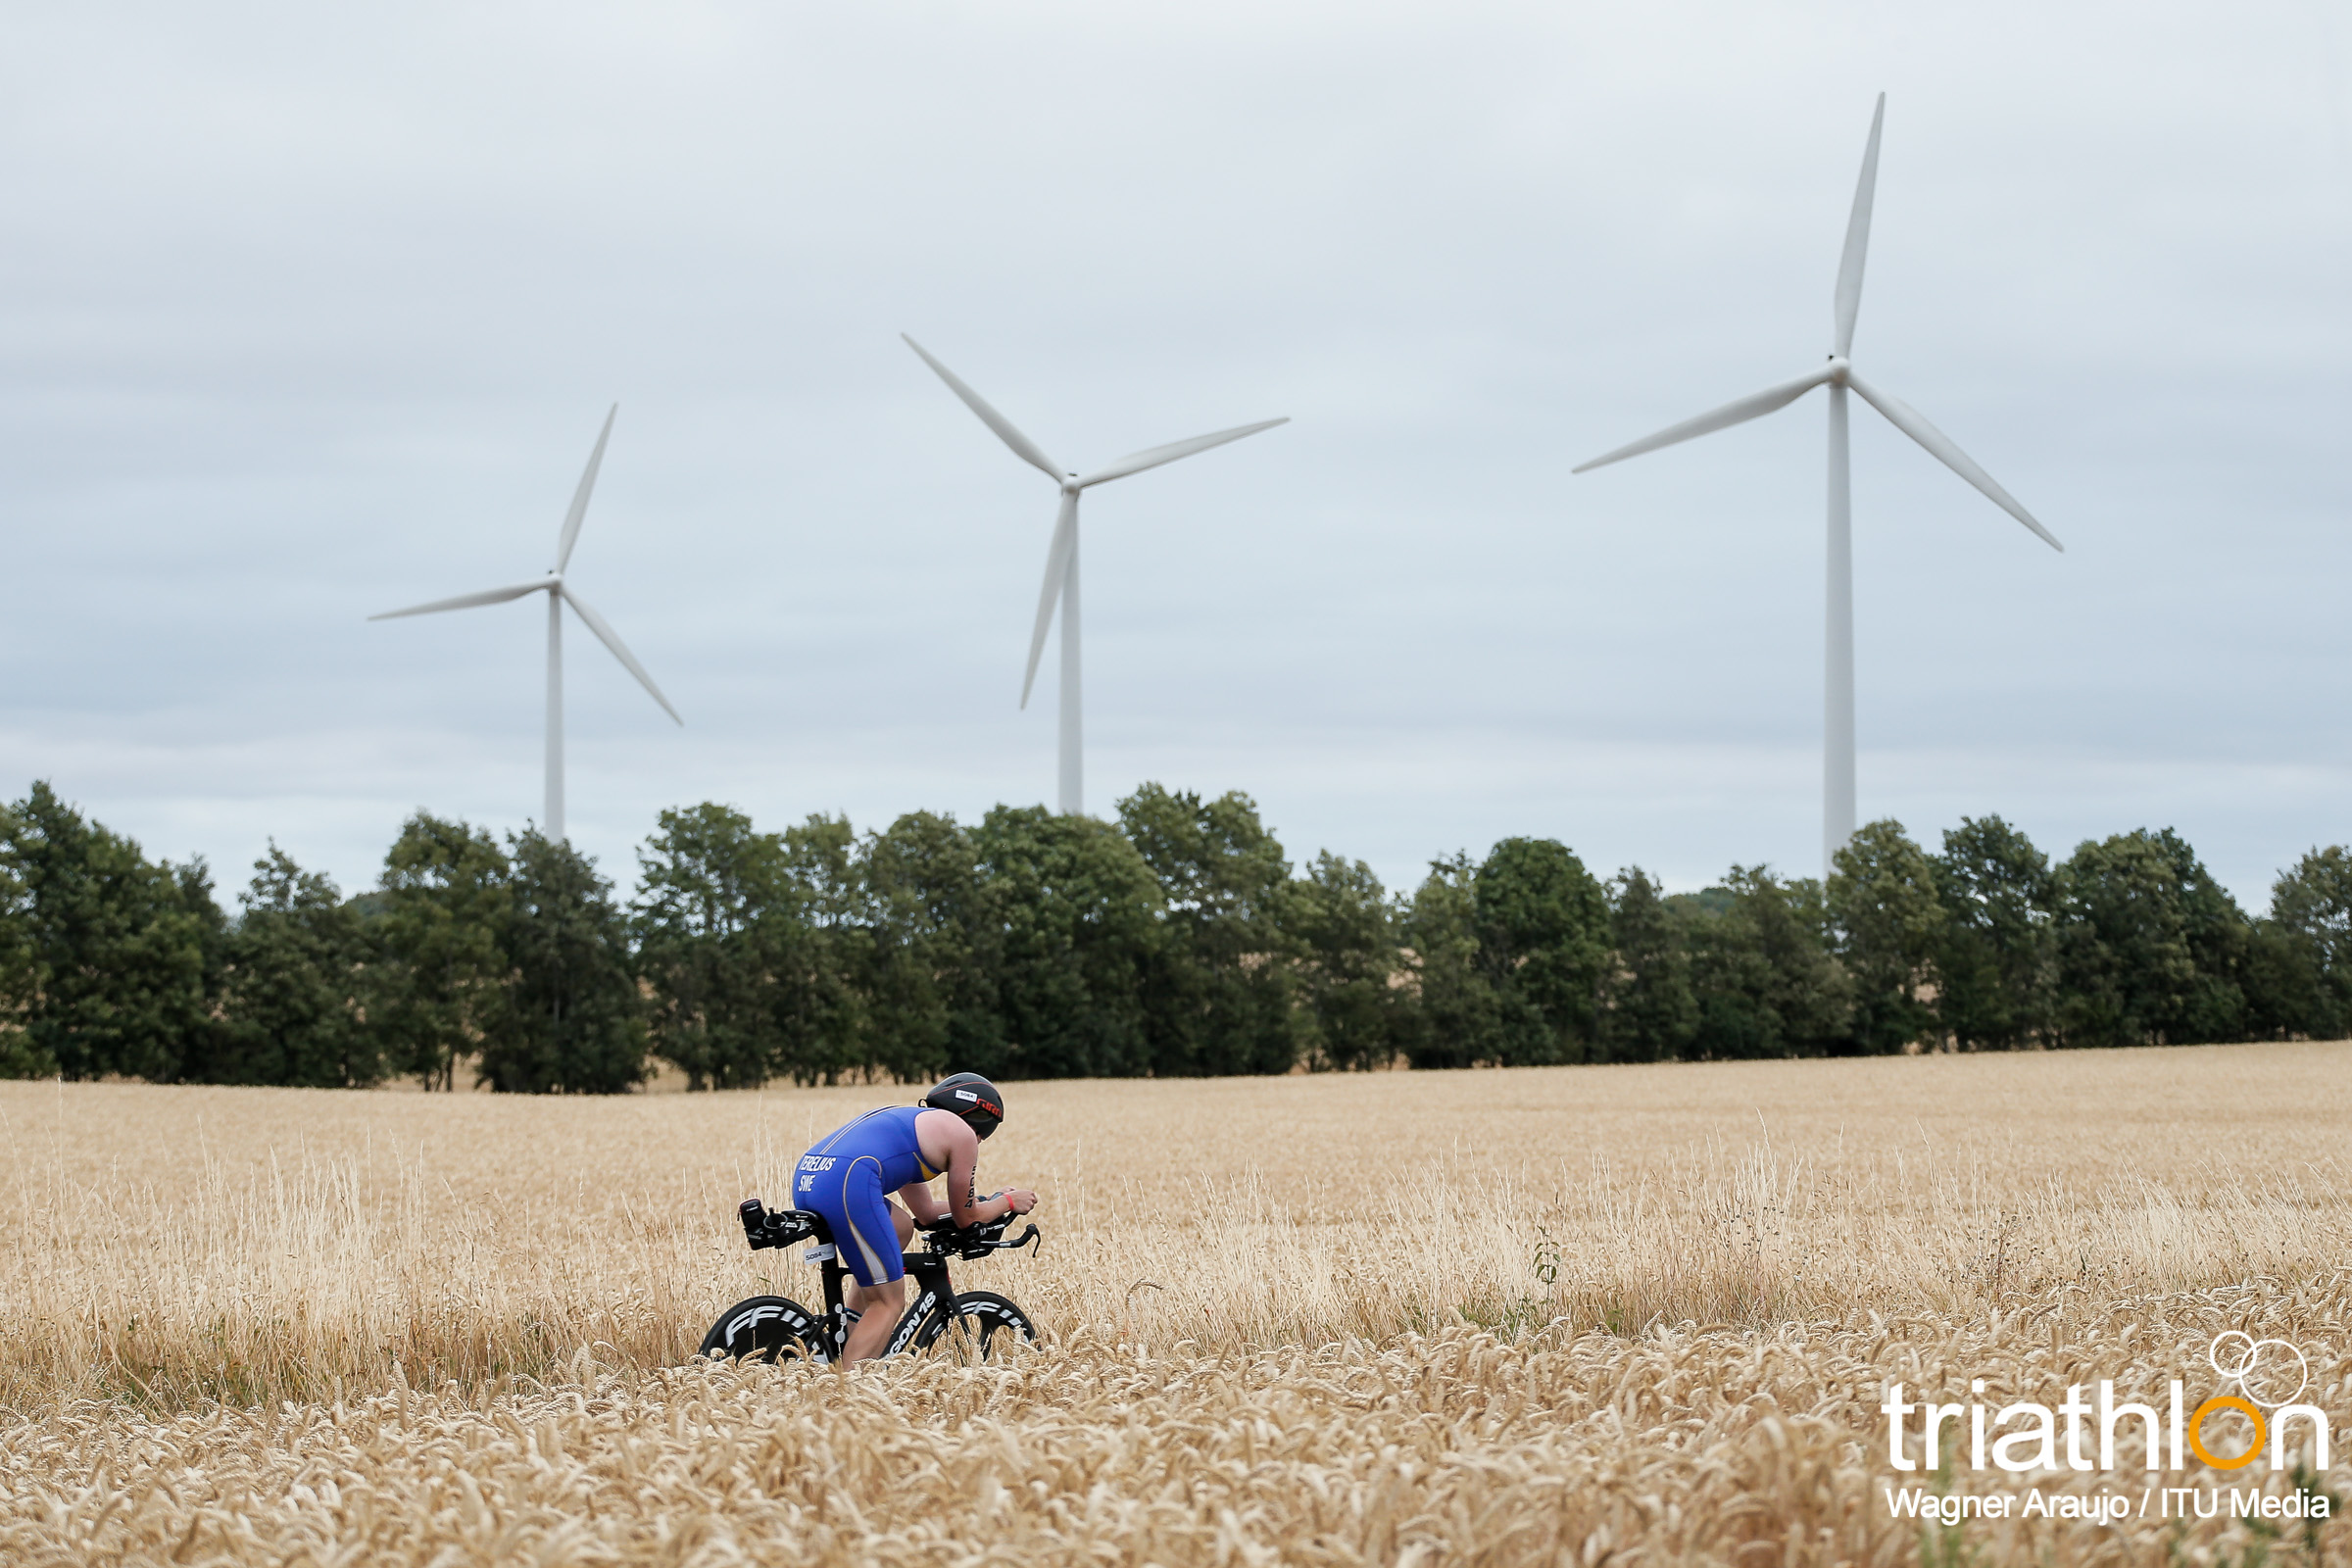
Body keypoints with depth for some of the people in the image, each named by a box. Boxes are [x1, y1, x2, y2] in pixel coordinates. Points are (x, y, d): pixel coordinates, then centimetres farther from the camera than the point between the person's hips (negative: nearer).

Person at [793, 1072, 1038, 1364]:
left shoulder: (911, 1121, 36)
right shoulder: (962, 1134, 13)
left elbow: (926, 1211, 42)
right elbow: (967, 1218, 21)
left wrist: (988, 1201, 52)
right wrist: (1008, 1202, 38)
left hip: (806, 1179, 9)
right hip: (848, 1185, -9)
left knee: (901, 1227, 32)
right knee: (889, 1303, 2)